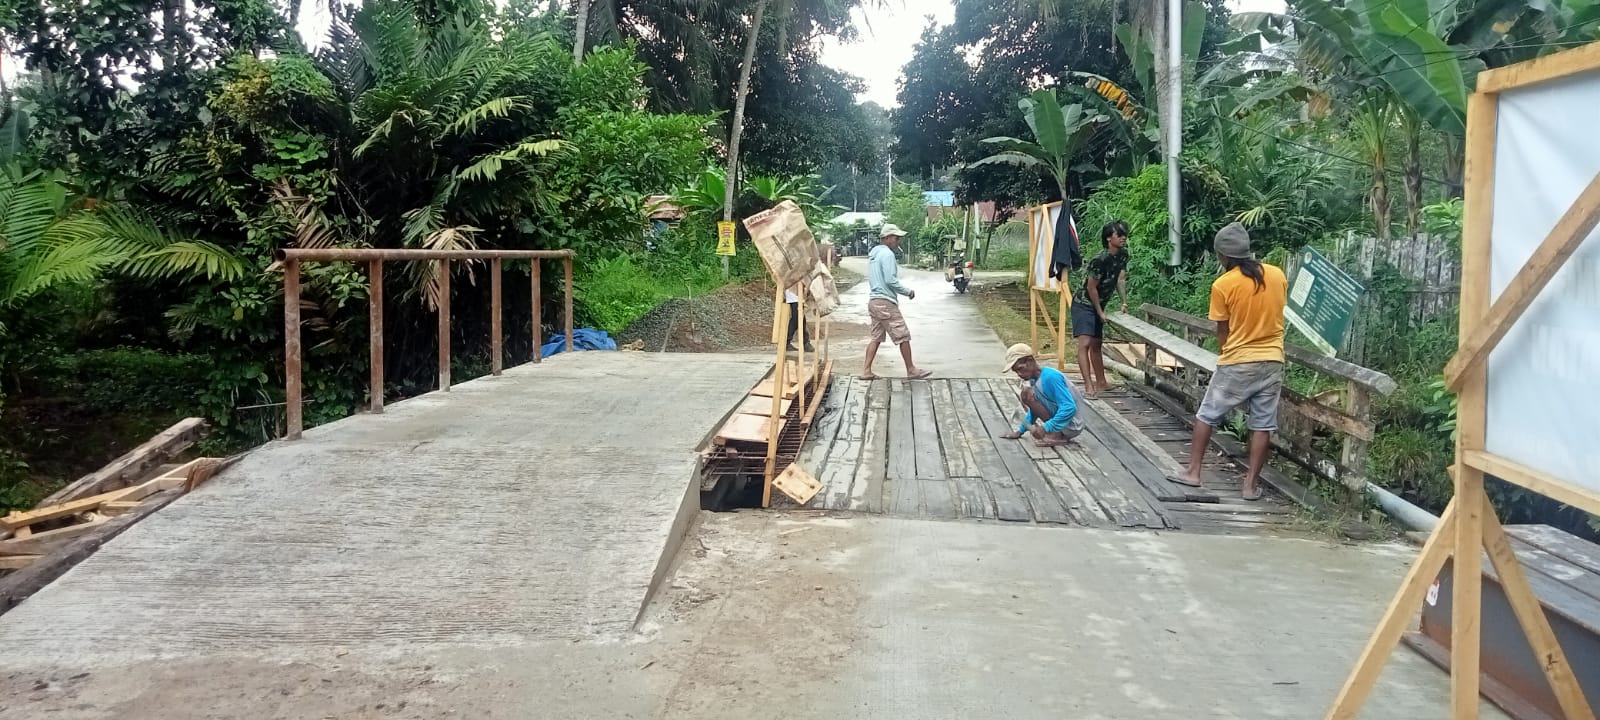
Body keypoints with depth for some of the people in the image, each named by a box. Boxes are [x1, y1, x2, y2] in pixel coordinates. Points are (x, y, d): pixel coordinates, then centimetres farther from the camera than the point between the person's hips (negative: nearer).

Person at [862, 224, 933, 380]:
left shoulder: (873, 254, 16)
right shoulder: (887, 254, -14)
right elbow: (890, 280, -19)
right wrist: (908, 292, -9)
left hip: (874, 301, 10)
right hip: (885, 302, -10)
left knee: (876, 337, 11)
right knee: (903, 336, -1)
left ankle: (867, 371, 8)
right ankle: (911, 370, 6)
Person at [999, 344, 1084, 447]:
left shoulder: (1050, 376, -20)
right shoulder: (1035, 379, 8)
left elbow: (1070, 407, -27)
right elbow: (1036, 409, 23)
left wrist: (1046, 428, -29)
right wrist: (1020, 431, 19)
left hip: (1071, 426, -10)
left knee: (1027, 394, -15)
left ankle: (1056, 436, -13)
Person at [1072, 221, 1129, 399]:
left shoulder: (1123, 255, -3)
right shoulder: (1100, 260, -27)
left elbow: (1121, 280, 3)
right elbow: (1091, 287, -21)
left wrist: (1124, 303, -9)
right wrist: (1101, 312, -13)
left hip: (1098, 305, 9)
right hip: (1084, 305, -9)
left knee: (1096, 345, 18)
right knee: (1085, 344, -19)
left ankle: (1101, 383, 29)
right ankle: (1089, 387, -27)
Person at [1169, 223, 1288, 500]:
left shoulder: (1223, 285, -12)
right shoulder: (1278, 275, 0)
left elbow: (1222, 331, -4)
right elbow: (1276, 312, 14)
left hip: (1237, 363, -4)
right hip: (1272, 361, 4)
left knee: (1206, 416, 12)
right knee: (1262, 425, 7)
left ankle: (1193, 472, 17)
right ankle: (1251, 484, 11)